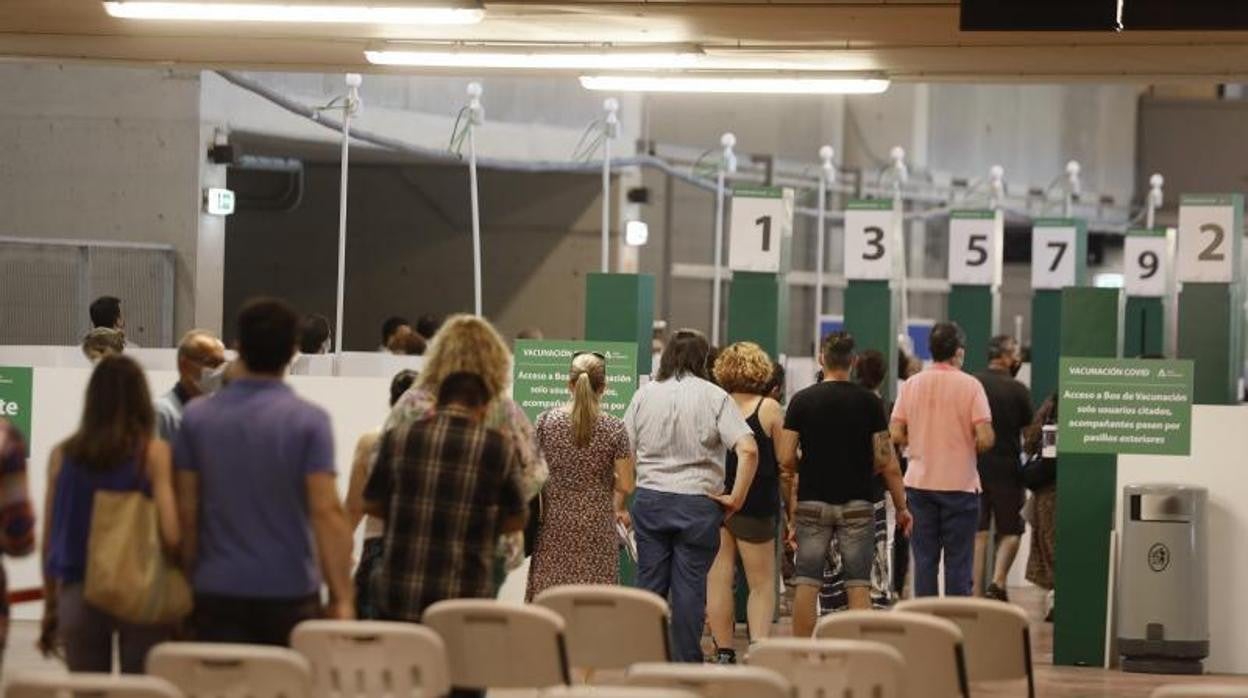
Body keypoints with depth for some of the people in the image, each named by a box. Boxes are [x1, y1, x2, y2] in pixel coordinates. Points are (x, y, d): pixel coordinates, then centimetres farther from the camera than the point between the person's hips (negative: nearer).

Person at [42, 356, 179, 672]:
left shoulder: (62, 455, 2)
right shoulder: (154, 452, -7)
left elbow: (49, 541, 7)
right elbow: (171, 536, -14)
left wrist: (51, 605, 17)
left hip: (78, 595, 3)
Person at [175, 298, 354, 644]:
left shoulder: (197, 417, 1)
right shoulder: (309, 421, -7)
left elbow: (186, 510, 3)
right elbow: (327, 511, -13)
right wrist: (342, 596, -10)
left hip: (217, 592, 2)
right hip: (289, 591, -2)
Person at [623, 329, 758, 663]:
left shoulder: (645, 394, 4)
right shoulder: (714, 397, -4)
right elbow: (748, 450, -15)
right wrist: (736, 498, -7)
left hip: (649, 499, 2)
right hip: (698, 502, -2)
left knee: (649, 585, 9)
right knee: (690, 587, 3)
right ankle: (686, 668, 5)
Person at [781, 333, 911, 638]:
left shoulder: (802, 401, -1)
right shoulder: (869, 402, -2)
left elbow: (786, 458, -3)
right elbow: (886, 460, -3)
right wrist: (901, 506, 7)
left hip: (813, 501, 1)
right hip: (857, 504, 0)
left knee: (807, 584, 4)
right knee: (858, 585, 2)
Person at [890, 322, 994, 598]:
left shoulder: (911, 384, 1)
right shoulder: (969, 385, -9)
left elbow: (896, 435, -2)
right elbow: (985, 439, -14)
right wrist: (971, 448, 7)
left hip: (920, 482, 3)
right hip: (960, 484, -3)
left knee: (924, 560, 8)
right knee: (958, 563, 3)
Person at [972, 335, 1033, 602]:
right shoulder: (1018, 390, -7)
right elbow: (1028, 433, -1)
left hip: (974, 466, 3)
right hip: (1006, 467, -3)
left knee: (977, 532, 8)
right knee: (1010, 530, 9)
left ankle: (976, 591, 7)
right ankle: (998, 583, -7)